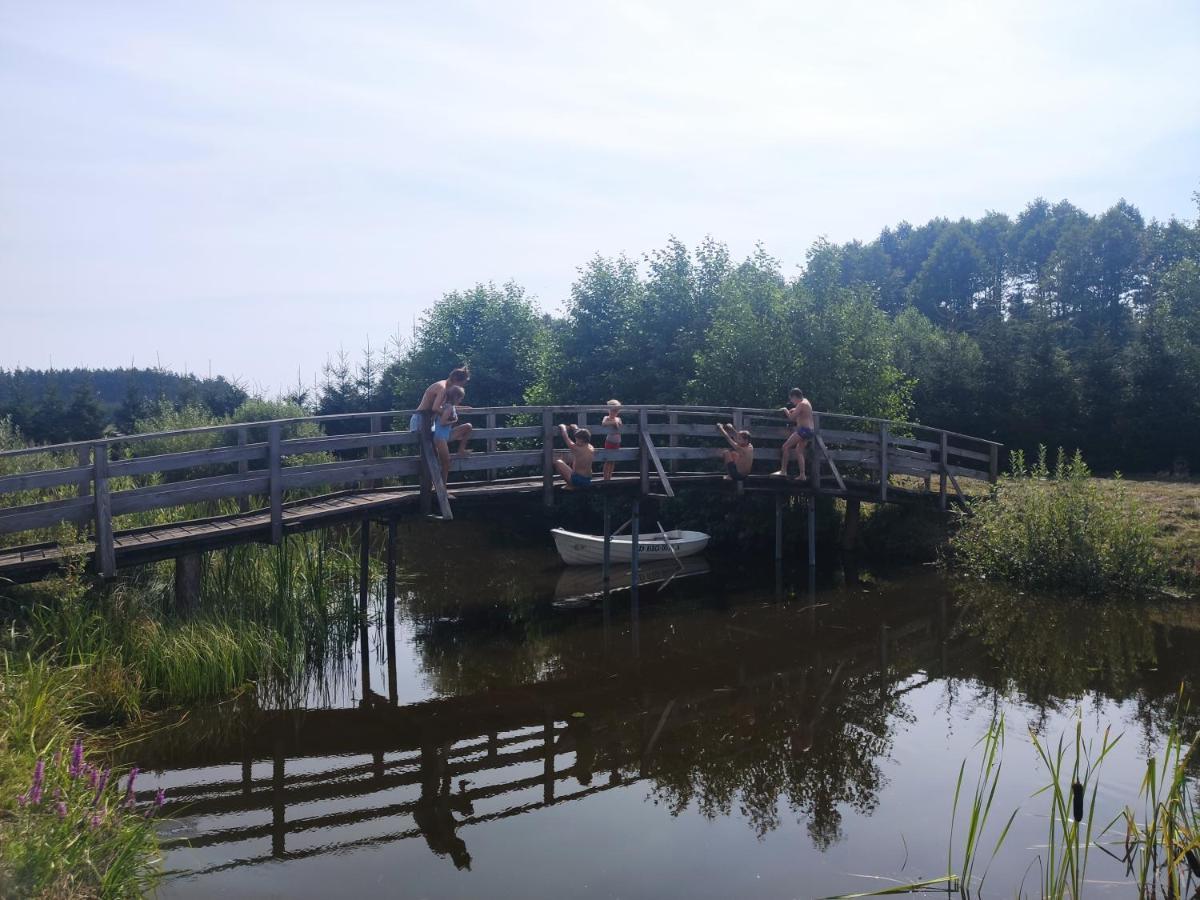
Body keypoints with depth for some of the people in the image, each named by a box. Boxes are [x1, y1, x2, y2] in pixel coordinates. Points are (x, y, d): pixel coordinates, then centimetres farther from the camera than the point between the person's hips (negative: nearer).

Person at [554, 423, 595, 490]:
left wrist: (563, 427, 10)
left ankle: (571, 485, 5)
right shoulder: (591, 449, 0)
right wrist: (576, 428, 31)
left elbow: (566, 438, -8)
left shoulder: (577, 449, -20)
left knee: (557, 462, 0)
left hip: (577, 480, -8)